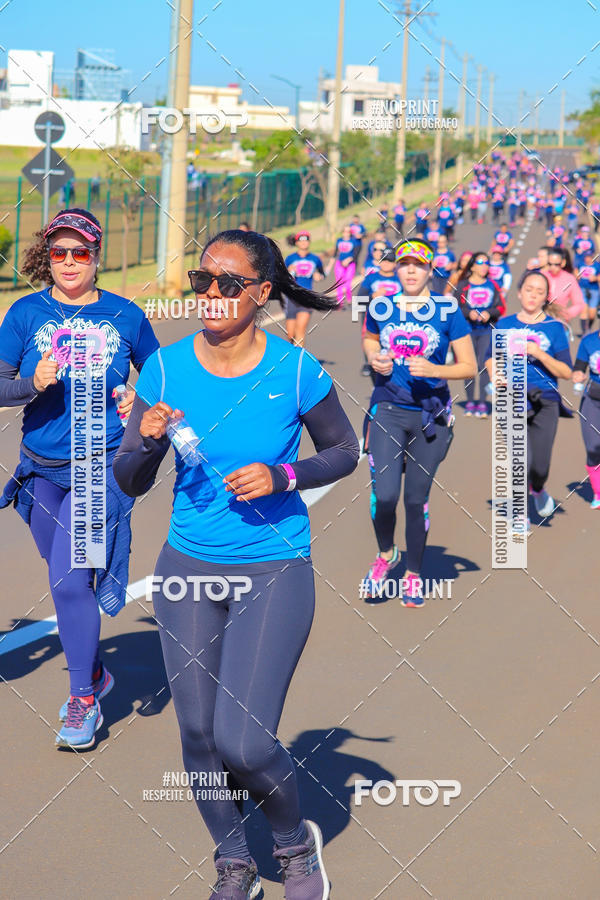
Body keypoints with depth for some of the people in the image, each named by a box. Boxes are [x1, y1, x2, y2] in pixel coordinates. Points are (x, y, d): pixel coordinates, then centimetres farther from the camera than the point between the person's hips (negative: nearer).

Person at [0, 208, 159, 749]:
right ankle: (93, 673, 41)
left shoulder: (124, 315, -1)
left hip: (104, 466, -3)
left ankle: (84, 701, 1)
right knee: (67, 578, 18)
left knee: (70, 581, -14)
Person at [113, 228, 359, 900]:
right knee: (199, 735, 7)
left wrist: (283, 477, -14)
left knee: (243, 741, -11)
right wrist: (148, 441, -22)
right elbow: (128, 483, 0)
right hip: (188, 564, 3)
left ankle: (296, 843, 21)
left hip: (275, 570, -3)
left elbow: (345, 452, 4)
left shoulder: (295, 371, -11)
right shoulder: (166, 367, -4)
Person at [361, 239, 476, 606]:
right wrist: (375, 358, 2)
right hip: (388, 410, 1)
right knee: (384, 495, -12)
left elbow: (469, 367, -2)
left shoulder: (448, 312, -4)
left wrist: (434, 370, -19)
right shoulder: (381, 309, 2)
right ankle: (386, 553, 19)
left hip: (431, 414, -1)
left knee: (417, 499, 5)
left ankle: (413, 575, 23)